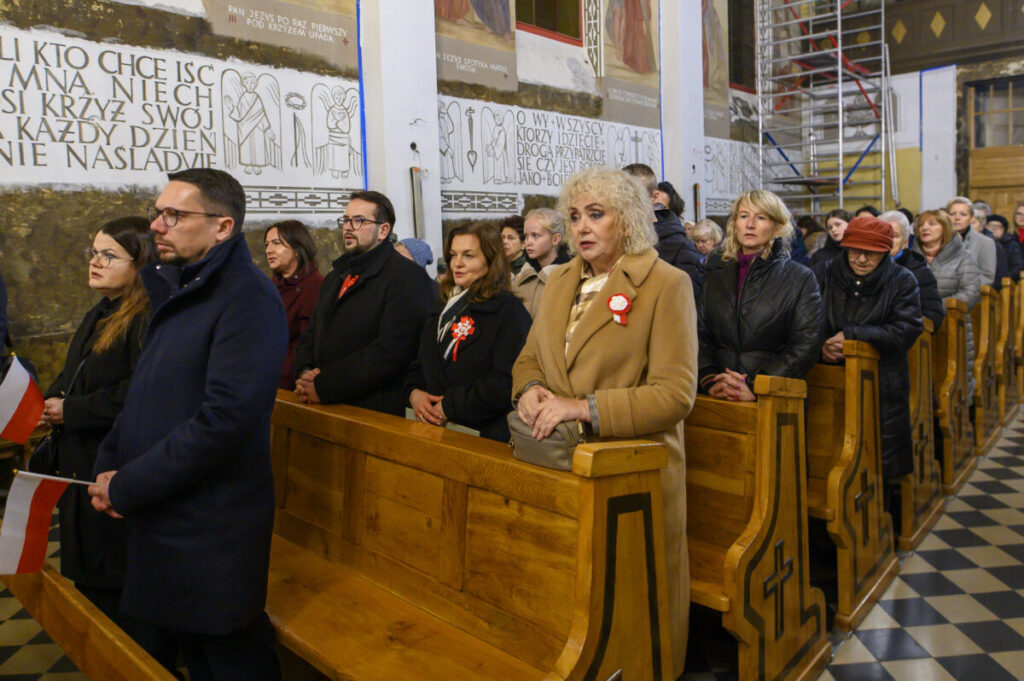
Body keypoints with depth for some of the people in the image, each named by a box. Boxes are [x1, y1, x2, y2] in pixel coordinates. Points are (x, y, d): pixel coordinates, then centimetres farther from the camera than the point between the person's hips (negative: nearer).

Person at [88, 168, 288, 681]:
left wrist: (126, 487, -16)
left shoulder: (248, 298, -18)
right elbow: (143, 395, 16)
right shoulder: (174, 288, 11)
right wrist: (109, 466, 1)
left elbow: (225, 418, -25)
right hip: (158, 519, 8)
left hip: (214, 533, -8)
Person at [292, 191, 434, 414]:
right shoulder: (334, 277, 19)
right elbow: (311, 334, 18)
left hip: (377, 412, -7)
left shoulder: (408, 277, -10)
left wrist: (323, 387, -18)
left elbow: (391, 350, -20)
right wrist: (305, 373, -4)